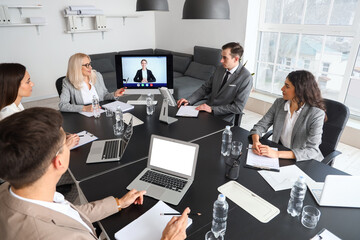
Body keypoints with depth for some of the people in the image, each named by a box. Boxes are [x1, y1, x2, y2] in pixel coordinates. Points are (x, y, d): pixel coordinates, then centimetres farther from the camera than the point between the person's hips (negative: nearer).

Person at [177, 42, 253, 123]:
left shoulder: (246, 77, -14)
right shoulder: (220, 69, 6)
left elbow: (238, 108, -16)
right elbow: (205, 88, 10)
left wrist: (212, 109, -21)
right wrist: (188, 100, -5)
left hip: (223, 118, -6)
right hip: (207, 109, 6)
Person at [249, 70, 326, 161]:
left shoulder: (316, 114, -17)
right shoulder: (279, 103, -2)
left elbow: (312, 151, -23)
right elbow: (261, 125, 0)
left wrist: (277, 154, -34)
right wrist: (255, 141, -23)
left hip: (303, 162, -4)